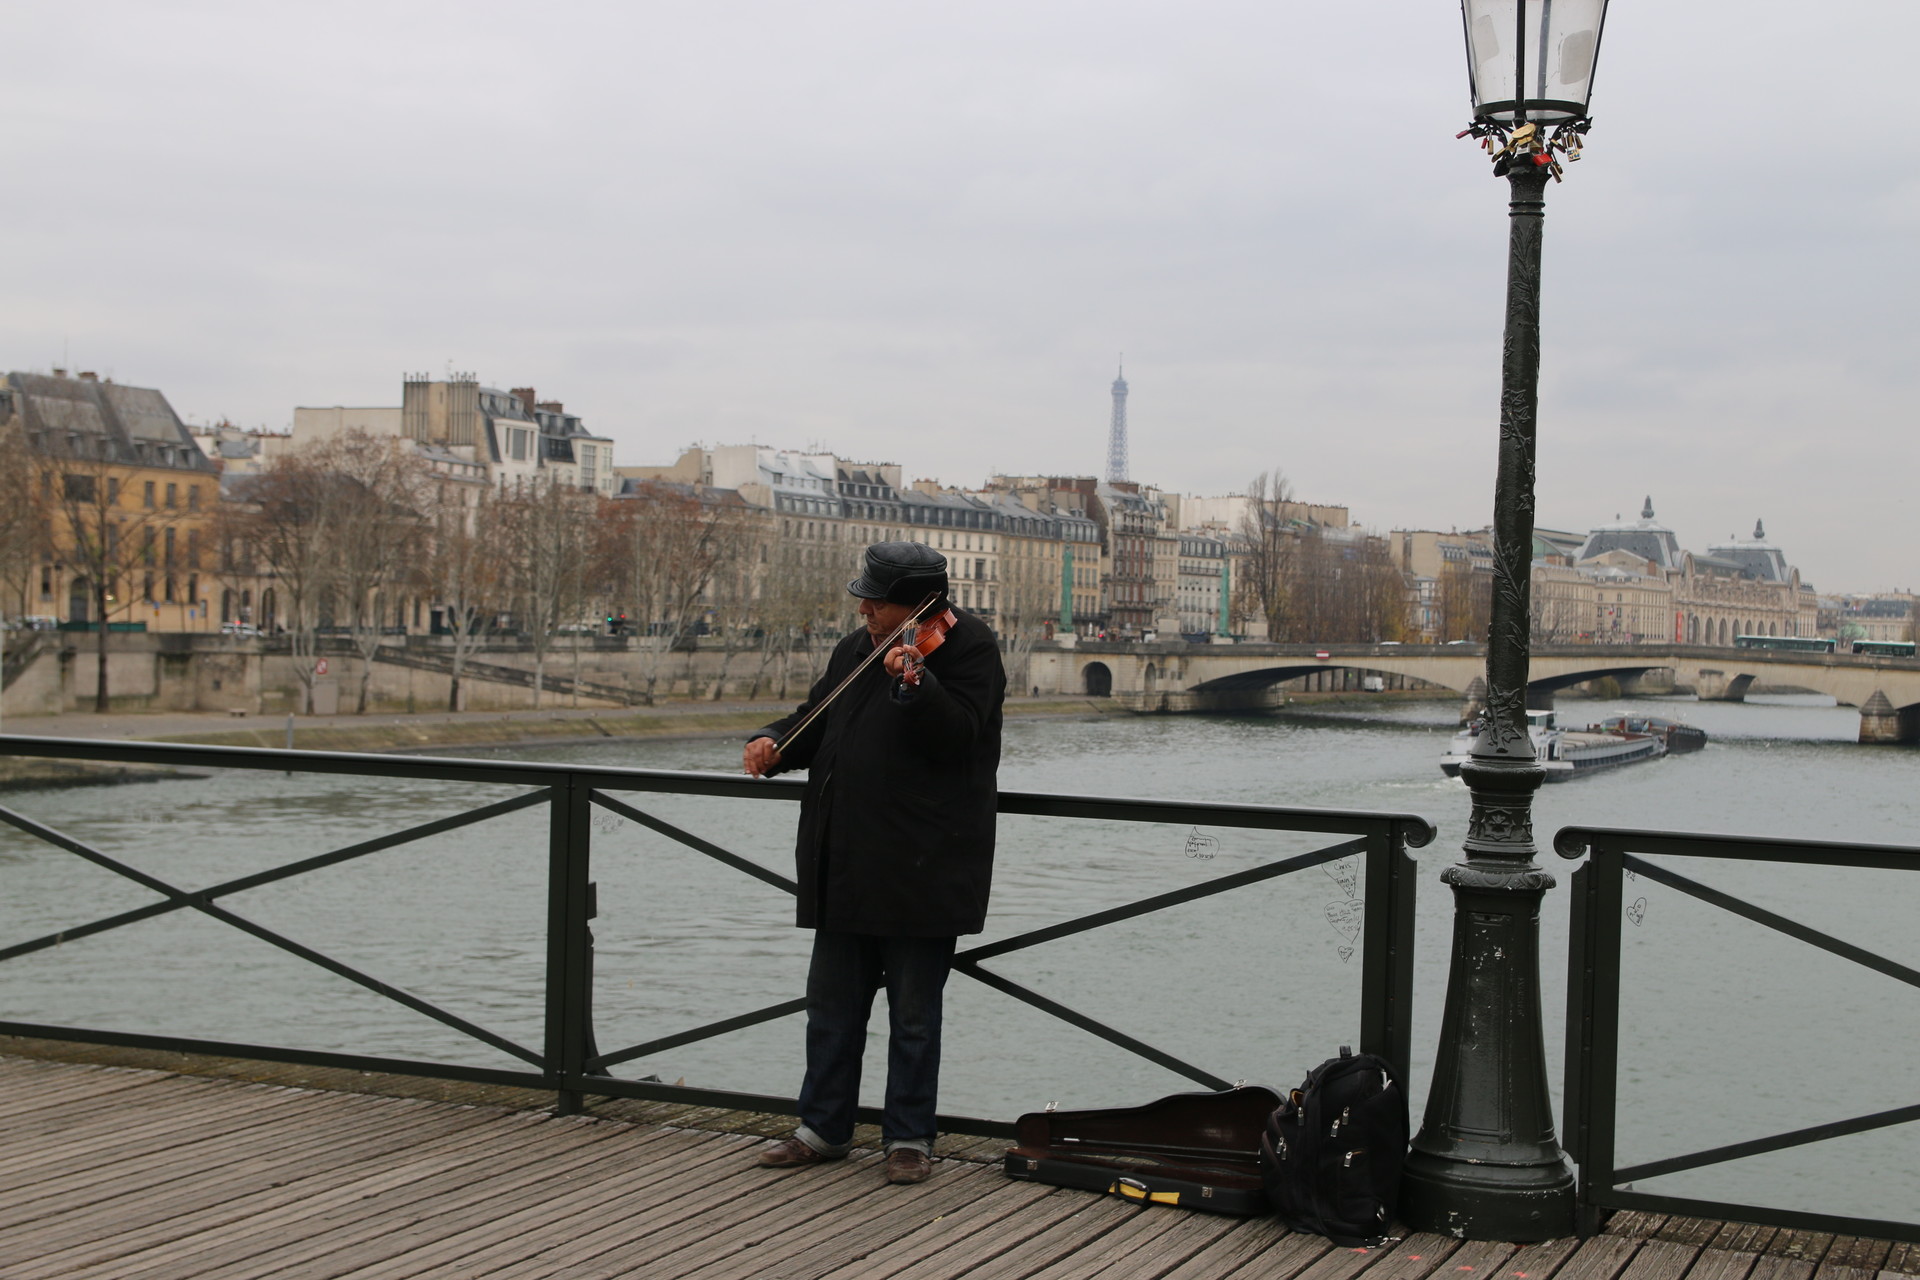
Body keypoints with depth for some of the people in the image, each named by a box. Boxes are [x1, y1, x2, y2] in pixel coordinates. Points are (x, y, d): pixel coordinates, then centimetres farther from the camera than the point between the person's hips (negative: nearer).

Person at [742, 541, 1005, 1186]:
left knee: (913, 1014, 3)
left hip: (919, 868, -7)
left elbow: (955, 736, -21)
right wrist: (773, 744, 0)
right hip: (846, 864, 7)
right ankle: (824, 1127, 26)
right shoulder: (856, 648, 13)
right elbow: (816, 720, 20)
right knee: (832, 1004, 14)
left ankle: (909, 1137, 15)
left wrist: (913, 683, -36)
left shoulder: (968, 647, -9)